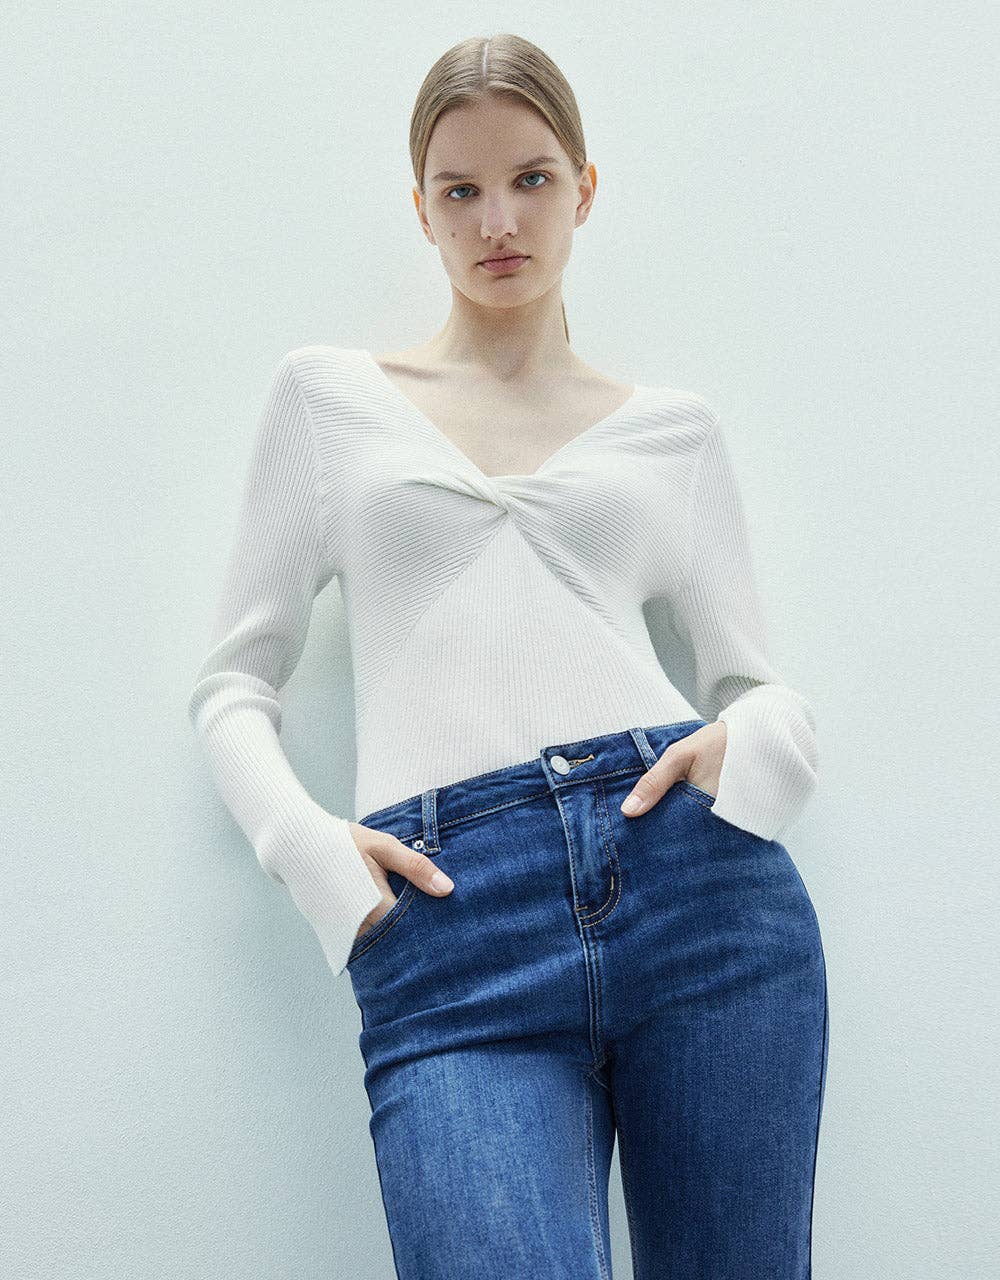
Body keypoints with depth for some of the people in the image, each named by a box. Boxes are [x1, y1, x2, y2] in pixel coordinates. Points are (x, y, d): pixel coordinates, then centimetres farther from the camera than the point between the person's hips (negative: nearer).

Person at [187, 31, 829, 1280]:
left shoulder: (674, 426, 19)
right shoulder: (325, 395, 18)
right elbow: (234, 680, 15)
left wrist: (755, 739, -6)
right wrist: (307, 845, -4)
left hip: (693, 878, 2)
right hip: (451, 922, -1)